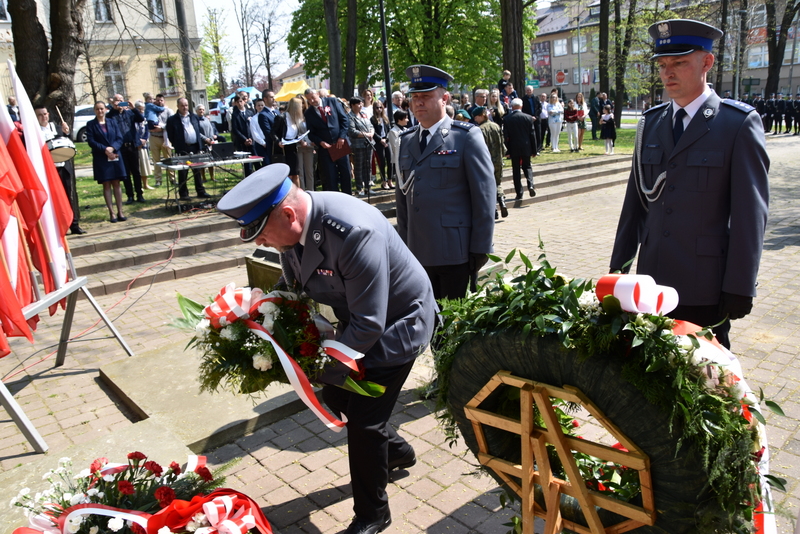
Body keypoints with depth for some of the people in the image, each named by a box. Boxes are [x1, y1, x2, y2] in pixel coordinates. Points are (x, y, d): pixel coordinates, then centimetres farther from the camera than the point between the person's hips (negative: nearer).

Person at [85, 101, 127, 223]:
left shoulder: (113, 122, 10)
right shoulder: (91, 124, 3)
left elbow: (119, 138, 3)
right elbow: (91, 141, -5)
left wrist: (112, 148, -15)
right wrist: (105, 150, -16)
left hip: (115, 156, 2)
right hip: (101, 158, -2)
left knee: (116, 183, 2)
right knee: (106, 185, 0)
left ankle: (120, 212, 4)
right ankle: (111, 213, 2)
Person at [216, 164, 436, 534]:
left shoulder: (354, 233, -39)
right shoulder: (292, 226, -13)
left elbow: (369, 326, -33)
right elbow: (292, 285, 4)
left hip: (397, 323, -8)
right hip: (357, 320, 8)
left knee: (363, 420, -4)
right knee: (335, 395, 18)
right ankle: (396, 450, 45)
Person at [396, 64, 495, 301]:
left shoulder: (466, 136, -4)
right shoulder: (406, 141, 11)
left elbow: (485, 195, -7)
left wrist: (480, 249, -9)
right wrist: (403, 243, 11)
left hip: (457, 253, -4)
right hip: (419, 254, 5)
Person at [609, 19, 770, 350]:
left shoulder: (740, 123, -5)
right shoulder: (651, 123, 9)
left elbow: (750, 212, -8)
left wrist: (739, 289, -10)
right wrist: (620, 264, 10)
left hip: (706, 286, -4)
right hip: (653, 282, 4)